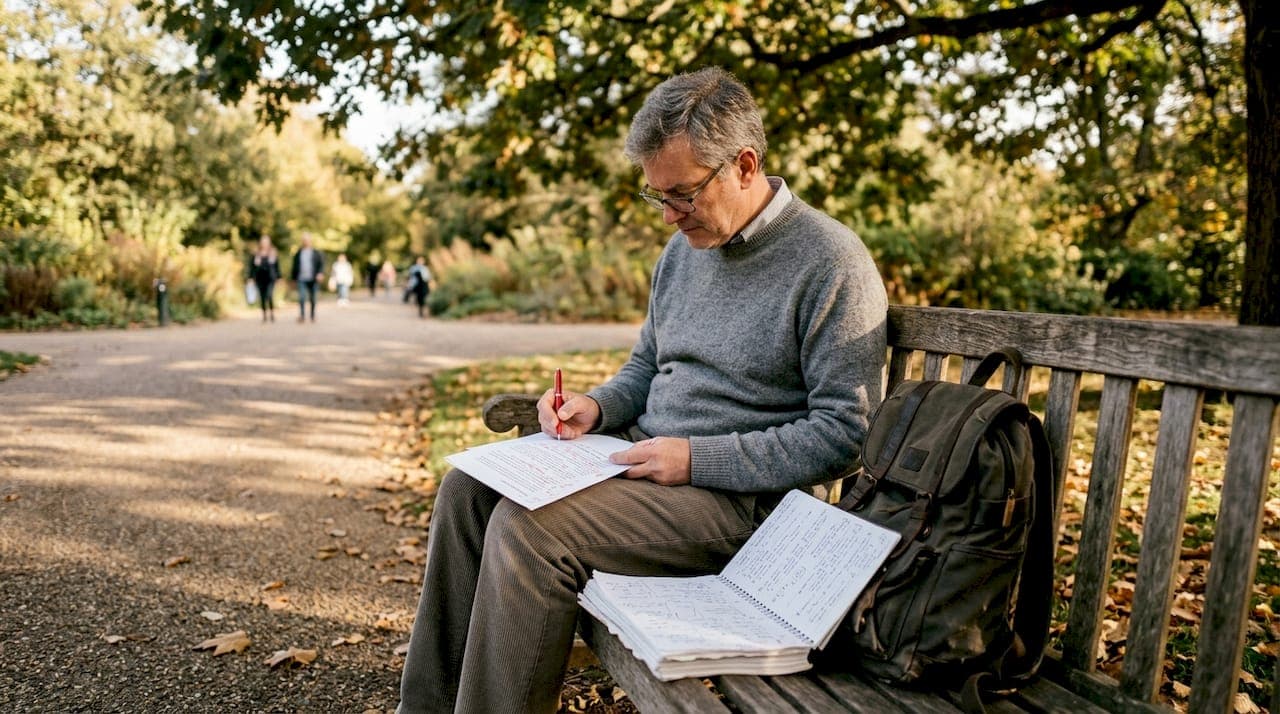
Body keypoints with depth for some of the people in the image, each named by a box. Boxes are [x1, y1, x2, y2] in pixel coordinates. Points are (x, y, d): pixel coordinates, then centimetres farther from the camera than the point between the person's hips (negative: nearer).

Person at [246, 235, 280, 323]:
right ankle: (264, 315, 12)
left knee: (270, 295, -17)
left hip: (270, 278, -2)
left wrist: (279, 278, 4)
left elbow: (277, 266, 7)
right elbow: (251, 267, 8)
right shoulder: (255, 255, 6)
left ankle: (272, 313, -4)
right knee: (262, 297, 4)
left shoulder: (274, 254, 5)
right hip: (259, 279, 2)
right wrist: (251, 278, 3)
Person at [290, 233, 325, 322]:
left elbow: (321, 264, 1)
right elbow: (295, 266, 15)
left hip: (313, 279, 0)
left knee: (313, 299, 7)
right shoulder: (298, 253, 9)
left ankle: (313, 316, 19)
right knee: (301, 297, -14)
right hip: (301, 279, 1)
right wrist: (293, 278, 15)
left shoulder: (316, 253, 4)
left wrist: (320, 273, -17)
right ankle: (302, 316, -14)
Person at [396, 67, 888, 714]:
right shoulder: (684, 247, 11)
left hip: (739, 493, -8)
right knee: (468, 487, -2)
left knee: (528, 526, -26)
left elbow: (845, 432, -17)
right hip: (646, 452, 9)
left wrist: (697, 460, -21)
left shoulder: (832, 262, -14)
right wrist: (596, 406, 0)